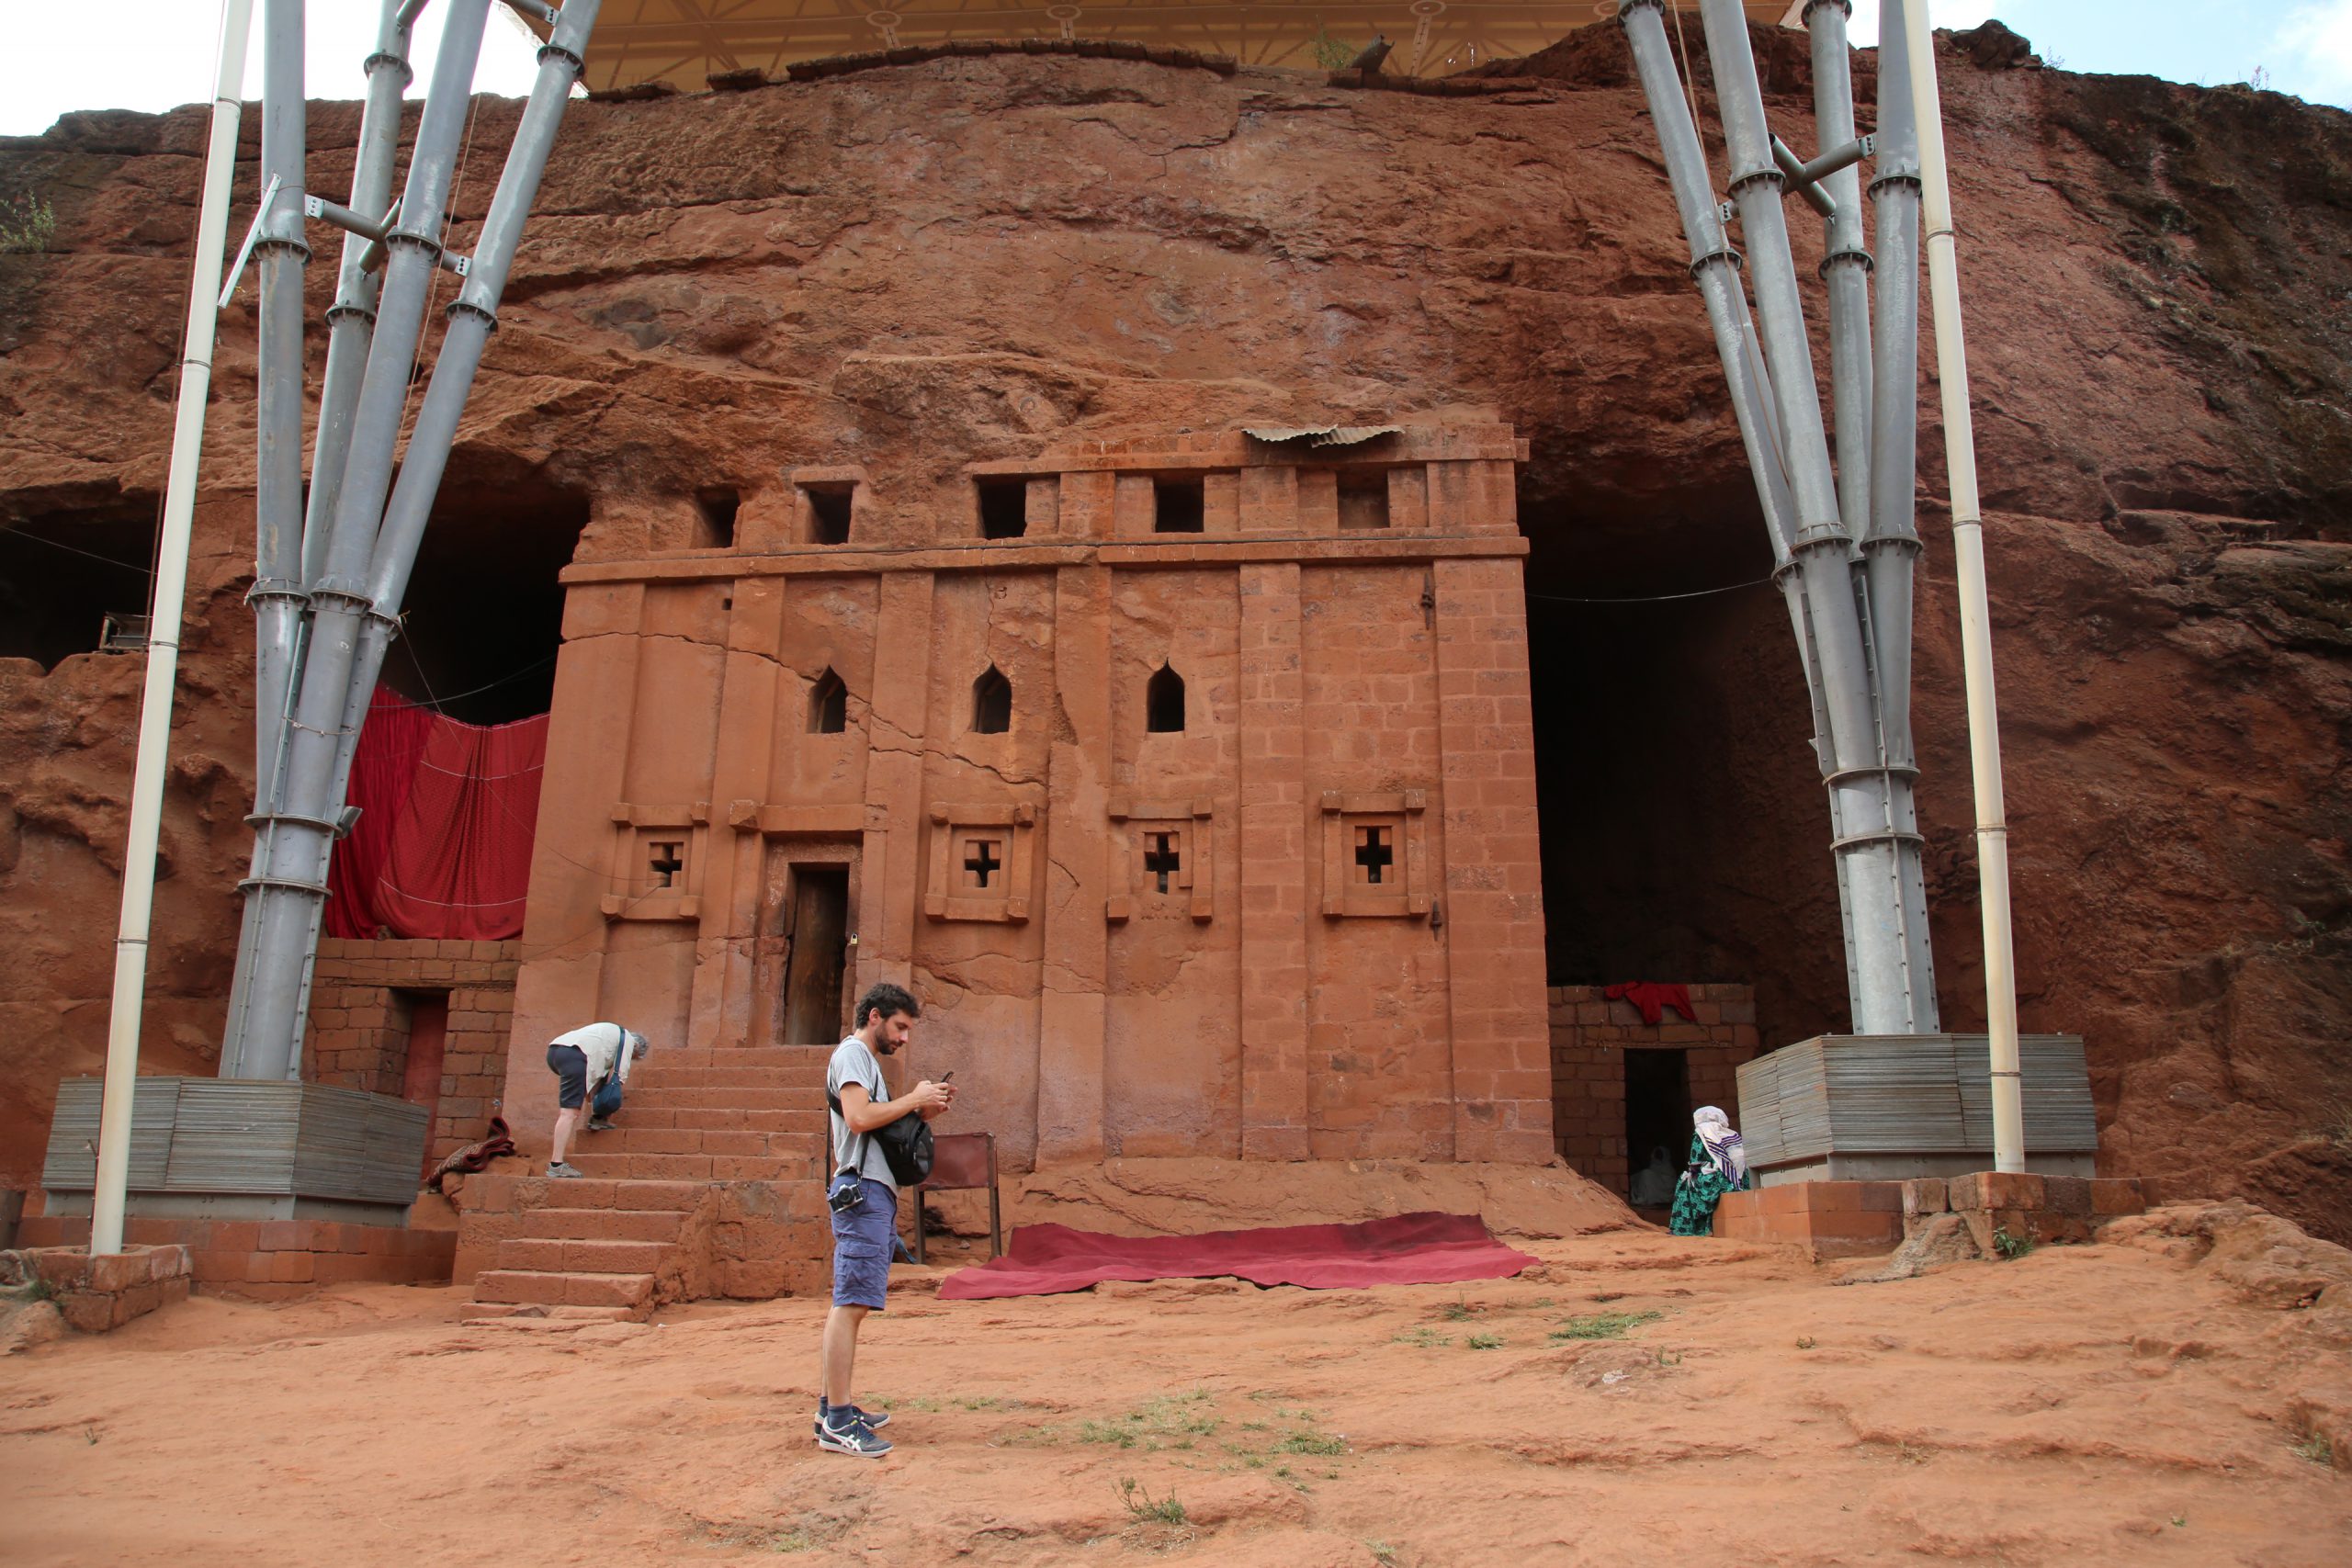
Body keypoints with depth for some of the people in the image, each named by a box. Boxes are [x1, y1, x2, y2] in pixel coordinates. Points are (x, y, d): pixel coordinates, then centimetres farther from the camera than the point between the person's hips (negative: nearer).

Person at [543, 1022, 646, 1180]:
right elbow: (620, 1075, 9)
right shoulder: (628, 1039, 17)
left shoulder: (612, 1033, 39)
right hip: (574, 1054, -9)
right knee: (570, 1112, -13)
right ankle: (556, 1165, -19)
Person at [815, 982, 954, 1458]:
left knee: (848, 1303, 12)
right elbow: (859, 1117, -21)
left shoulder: (866, 1060, 25)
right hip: (862, 1191, -11)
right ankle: (837, 1422, -15)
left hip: (875, 1194, 11)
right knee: (851, 1303, -13)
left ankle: (831, 1407, 17)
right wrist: (914, 1099, -11)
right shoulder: (852, 1053, -6)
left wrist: (925, 1111, 9)